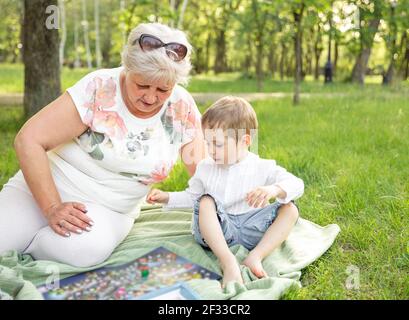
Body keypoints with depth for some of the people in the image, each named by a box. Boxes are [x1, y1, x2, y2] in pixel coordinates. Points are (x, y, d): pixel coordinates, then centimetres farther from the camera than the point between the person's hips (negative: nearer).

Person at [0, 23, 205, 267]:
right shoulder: (98, 90, -19)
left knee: (88, 249, -31)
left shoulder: (183, 109, -9)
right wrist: (52, 208, -22)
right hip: (43, 188, -1)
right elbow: (29, 140, -18)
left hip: (110, 210, 2)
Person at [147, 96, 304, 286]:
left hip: (251, 230, -1)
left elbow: (296, 185, -10)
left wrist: (274, 189, -31)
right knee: (206, 202, -28)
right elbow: (191, 196, 23)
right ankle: (228, 261, -41)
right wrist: (166, 198, 8)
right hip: (217, 230, 1)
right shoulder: (205, 168, 9)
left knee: (290, 209, -19)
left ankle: (255, 257, -31)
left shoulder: (262, 168, 0)